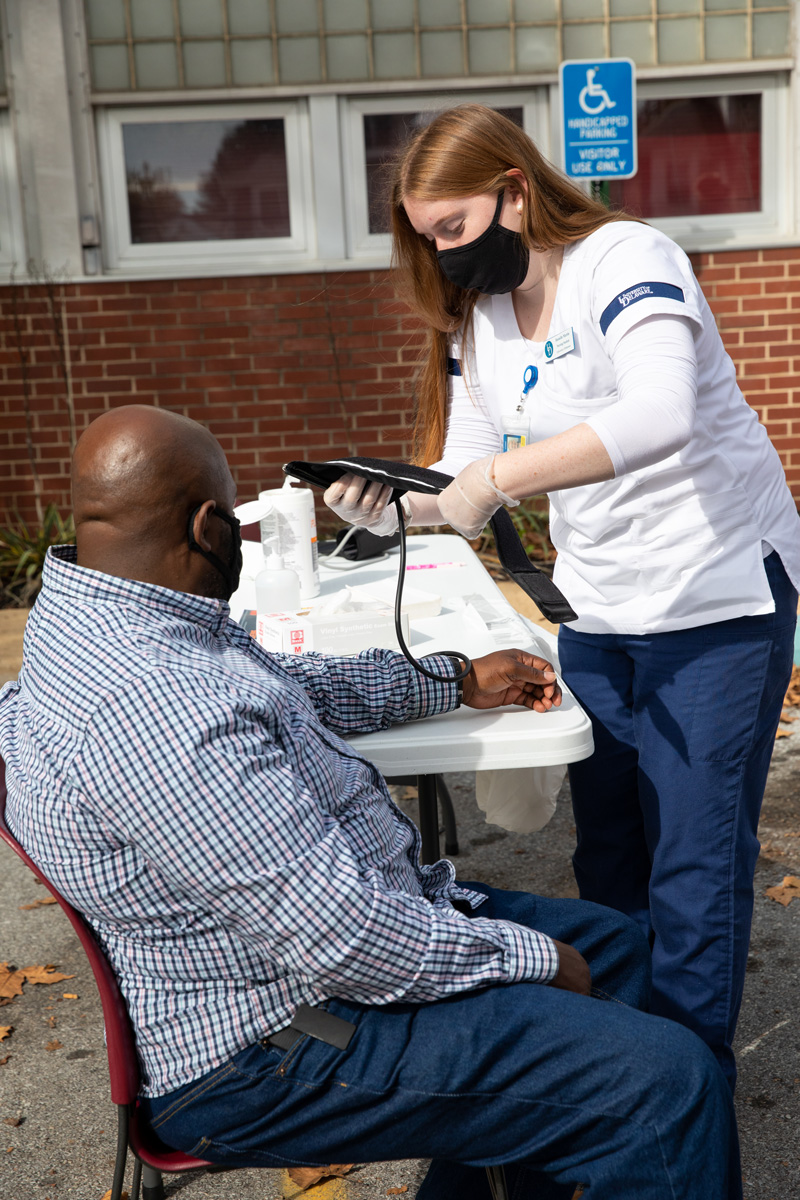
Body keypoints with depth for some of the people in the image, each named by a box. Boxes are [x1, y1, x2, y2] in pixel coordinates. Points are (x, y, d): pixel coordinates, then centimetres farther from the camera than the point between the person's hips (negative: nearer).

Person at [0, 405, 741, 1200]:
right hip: (275, 1046, -11)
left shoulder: (102, 622, 4)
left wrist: (460, 680, 23)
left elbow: (297, 685, 22)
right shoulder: (145, 703, -30)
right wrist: (532, 958, -14)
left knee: (611, 946, 18)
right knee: (669, 1083, -17)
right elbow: (343, 935, -29)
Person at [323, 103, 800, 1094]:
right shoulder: (478, 319, 7)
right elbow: (464, 475, 6)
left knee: (692, 863, -2)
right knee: (607, 849, 15)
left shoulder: (624, 260, -17)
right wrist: (394, 503, -15)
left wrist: (499, 474, -41)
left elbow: (661, 416, -35)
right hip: (595, 612, 8)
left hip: (717, 602, -7)